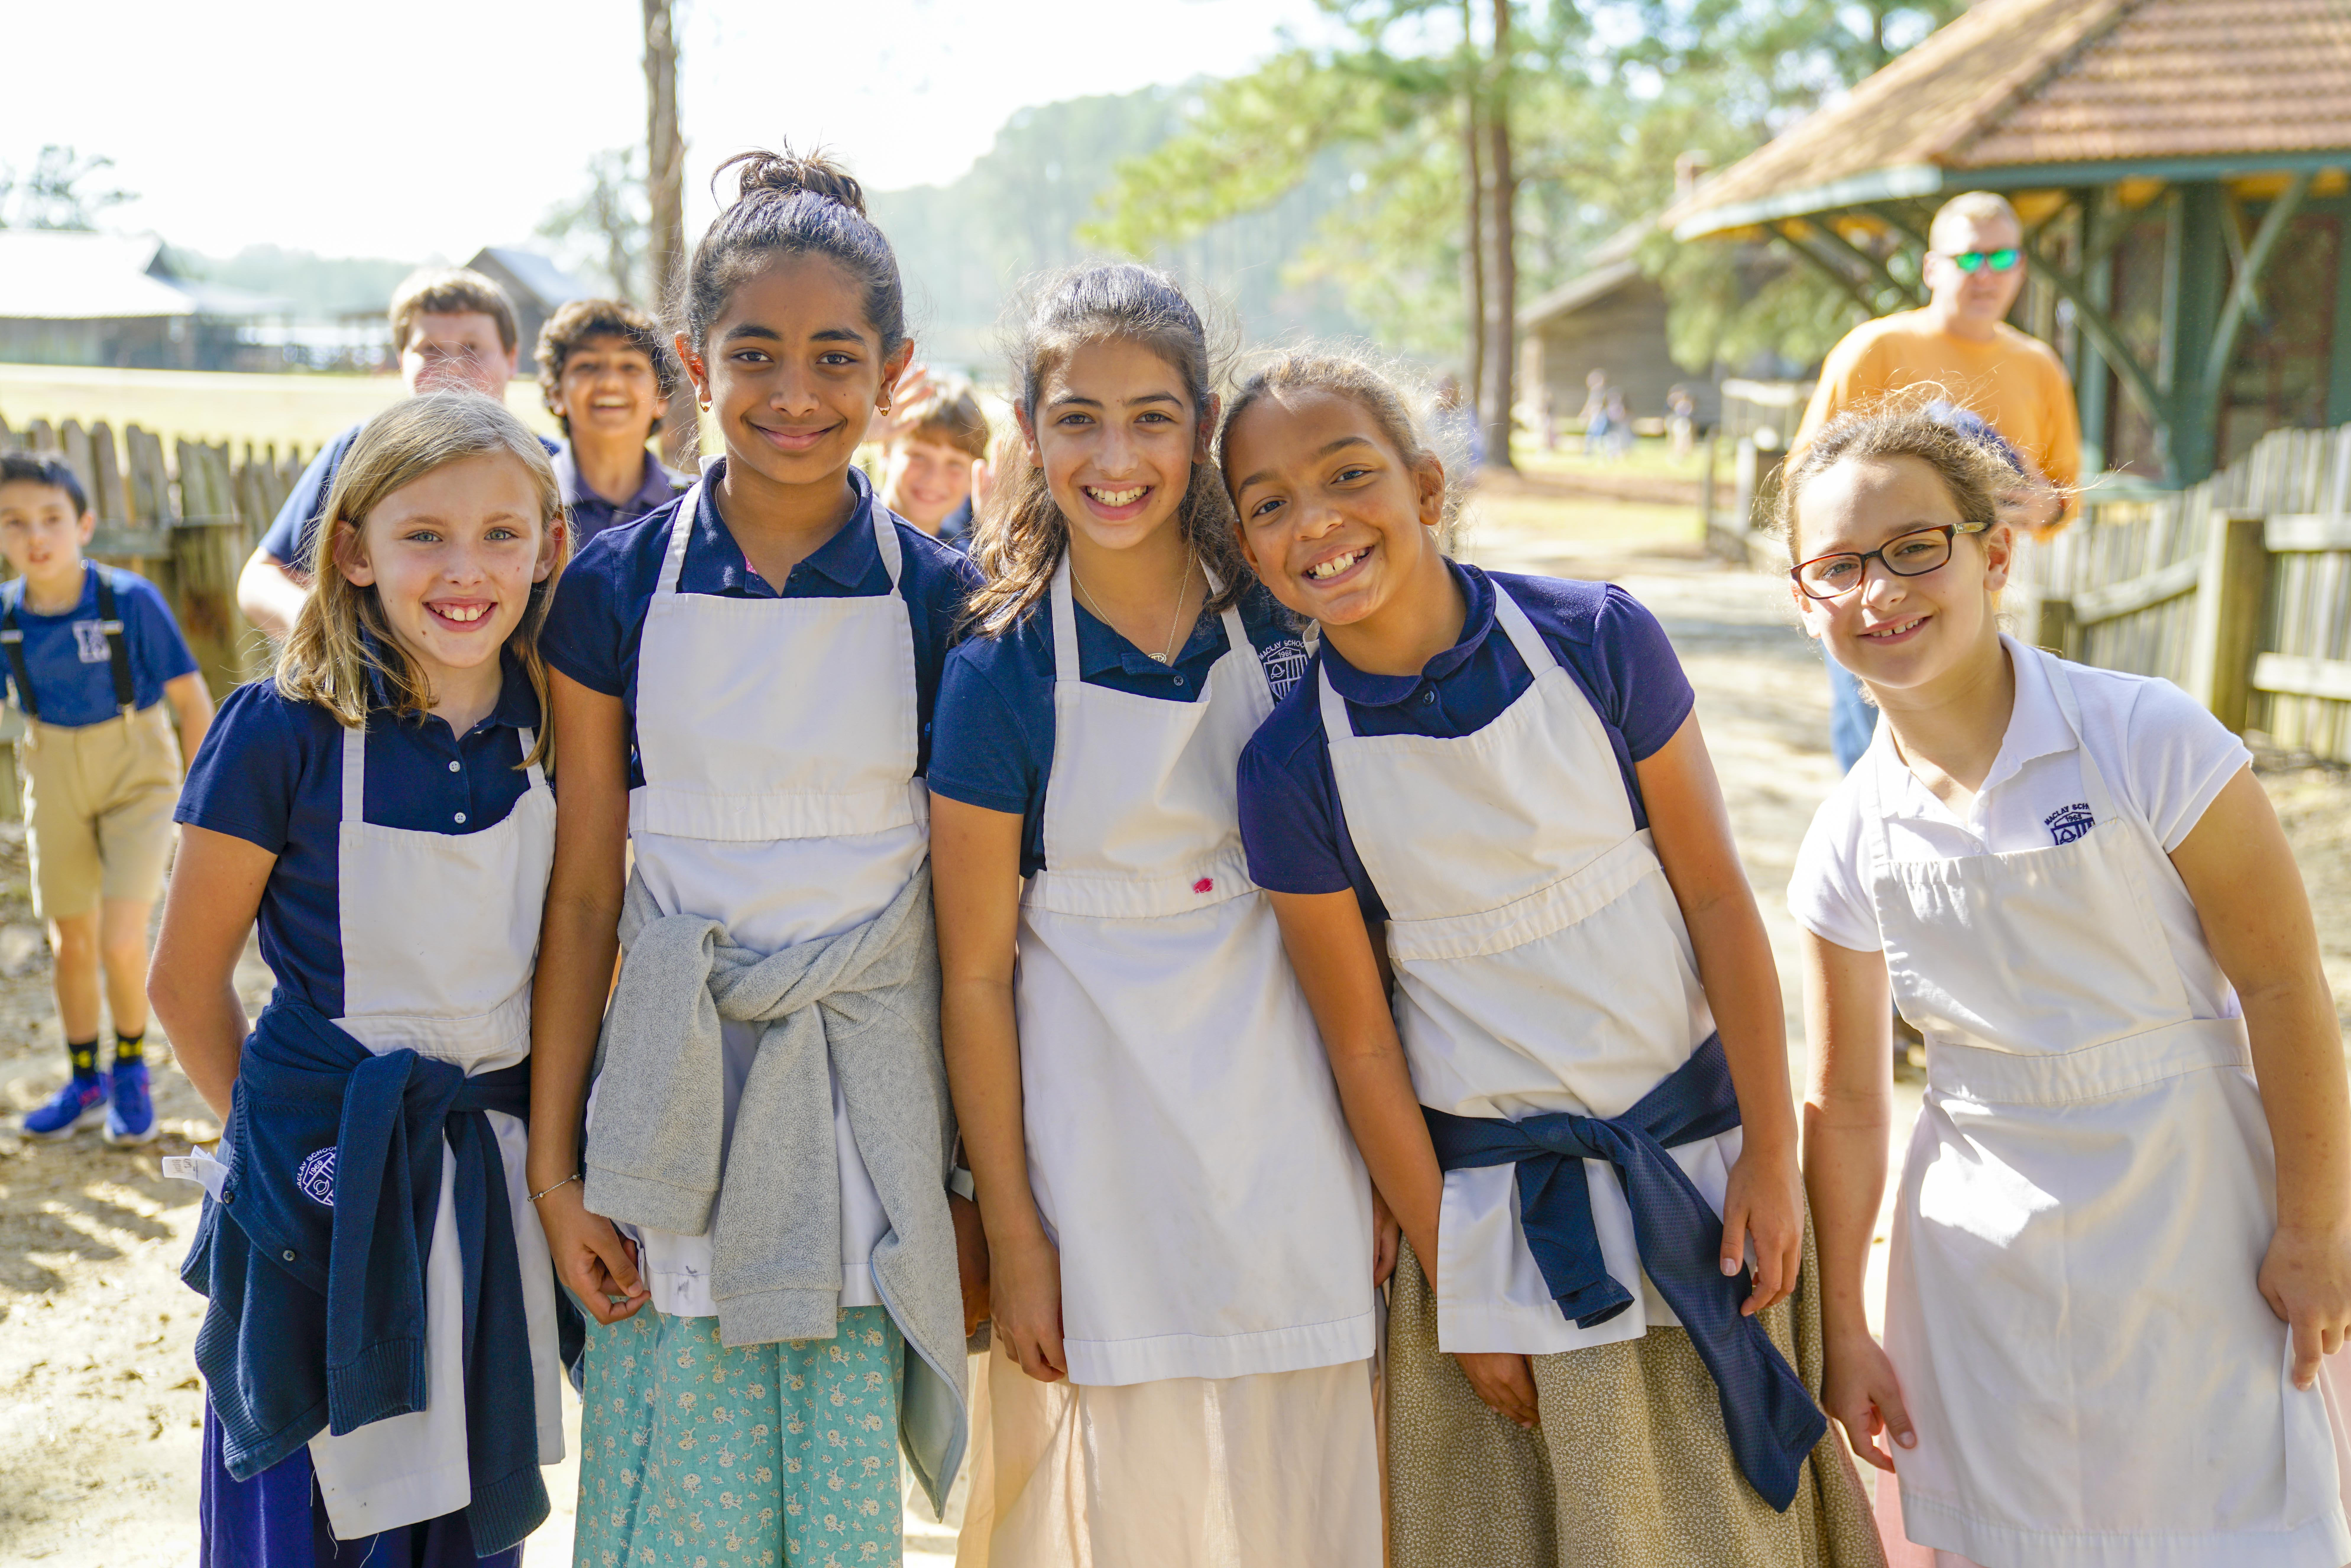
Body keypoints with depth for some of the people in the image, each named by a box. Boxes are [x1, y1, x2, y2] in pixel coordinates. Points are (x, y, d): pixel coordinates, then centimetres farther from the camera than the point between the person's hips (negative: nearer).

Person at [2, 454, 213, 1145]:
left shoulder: (131, 601, -19)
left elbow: (192, 699, -12)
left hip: (137, 776, -4)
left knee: (120, 942, -11)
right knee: (71, 943, 14)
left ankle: (131, 1068, 15)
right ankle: (84, 1082, 32)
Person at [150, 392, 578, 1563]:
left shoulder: (557, 731, -1)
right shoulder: (284, 732, -13)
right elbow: (187, 981, -4)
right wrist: (277, 1134, 3)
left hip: (496, 1188, 4)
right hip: (325, 1188, -3)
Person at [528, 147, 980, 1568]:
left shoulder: (942, 599, -2)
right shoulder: (622, 586, -1)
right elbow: (584, 893, 2)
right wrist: (554, 1163, 0)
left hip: (867, 1104, 0)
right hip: (680, 1098, 1)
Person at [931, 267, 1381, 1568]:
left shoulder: (1282, 625, -2)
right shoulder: (1001, 672, -10)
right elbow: (977, 974, -7)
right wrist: (1012, 1232, -6)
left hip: (1289, 1113, 3)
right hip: (1102, 1135, -2)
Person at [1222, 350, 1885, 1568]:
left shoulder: (1598, 640, -11)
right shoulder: (1290, 769, -12)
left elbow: (1716, 896, -5)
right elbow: (1362, 1049, -7)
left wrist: (1772, 1154, -5)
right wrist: (1457, 1287, -4)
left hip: (1695, 1159, 1)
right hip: (1493, 1205, -1)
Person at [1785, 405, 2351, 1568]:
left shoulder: (2148, 740, -16)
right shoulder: (1850, 844, -5)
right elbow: (1846, 1105, 2)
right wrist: (1842, 1328, 7)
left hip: (2192, 1213, -3)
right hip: (1989, 1249, 3)